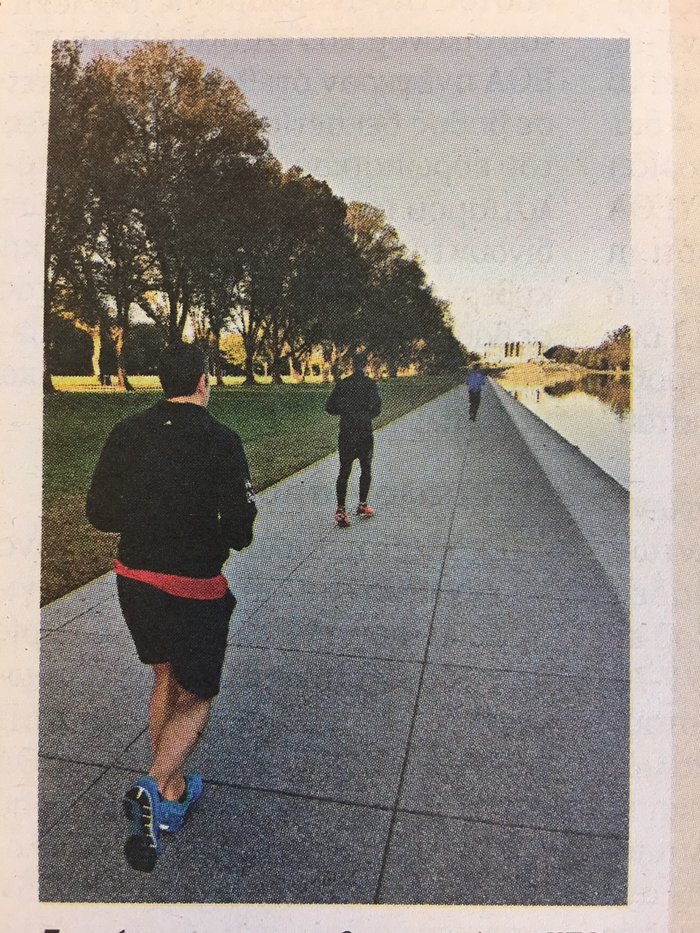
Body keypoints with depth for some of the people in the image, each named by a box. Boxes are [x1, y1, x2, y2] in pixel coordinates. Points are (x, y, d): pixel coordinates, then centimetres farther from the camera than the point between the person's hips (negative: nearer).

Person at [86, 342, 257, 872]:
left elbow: (100, 514, 2)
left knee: (166, 680, 24)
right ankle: (157, 790, -6)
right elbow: (241, 530, -17)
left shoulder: (127, 434, -2)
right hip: (196, 587, -5)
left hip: (135, 579, 5)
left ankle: (174, 792, 35)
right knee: (196, 698, 14)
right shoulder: (221, 441, -16)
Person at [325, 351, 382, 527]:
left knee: (344, 471, 4)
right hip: (364, 433, -2)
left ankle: (341, 510, -3)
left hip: (345, 434, 2)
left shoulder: (342, 384, 3)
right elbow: (376, 408, -10)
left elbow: (329, 407, 1)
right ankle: (362, 505, 23)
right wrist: (367, 415, 11)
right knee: (366, 470, 15)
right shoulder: (370, 384, -6)